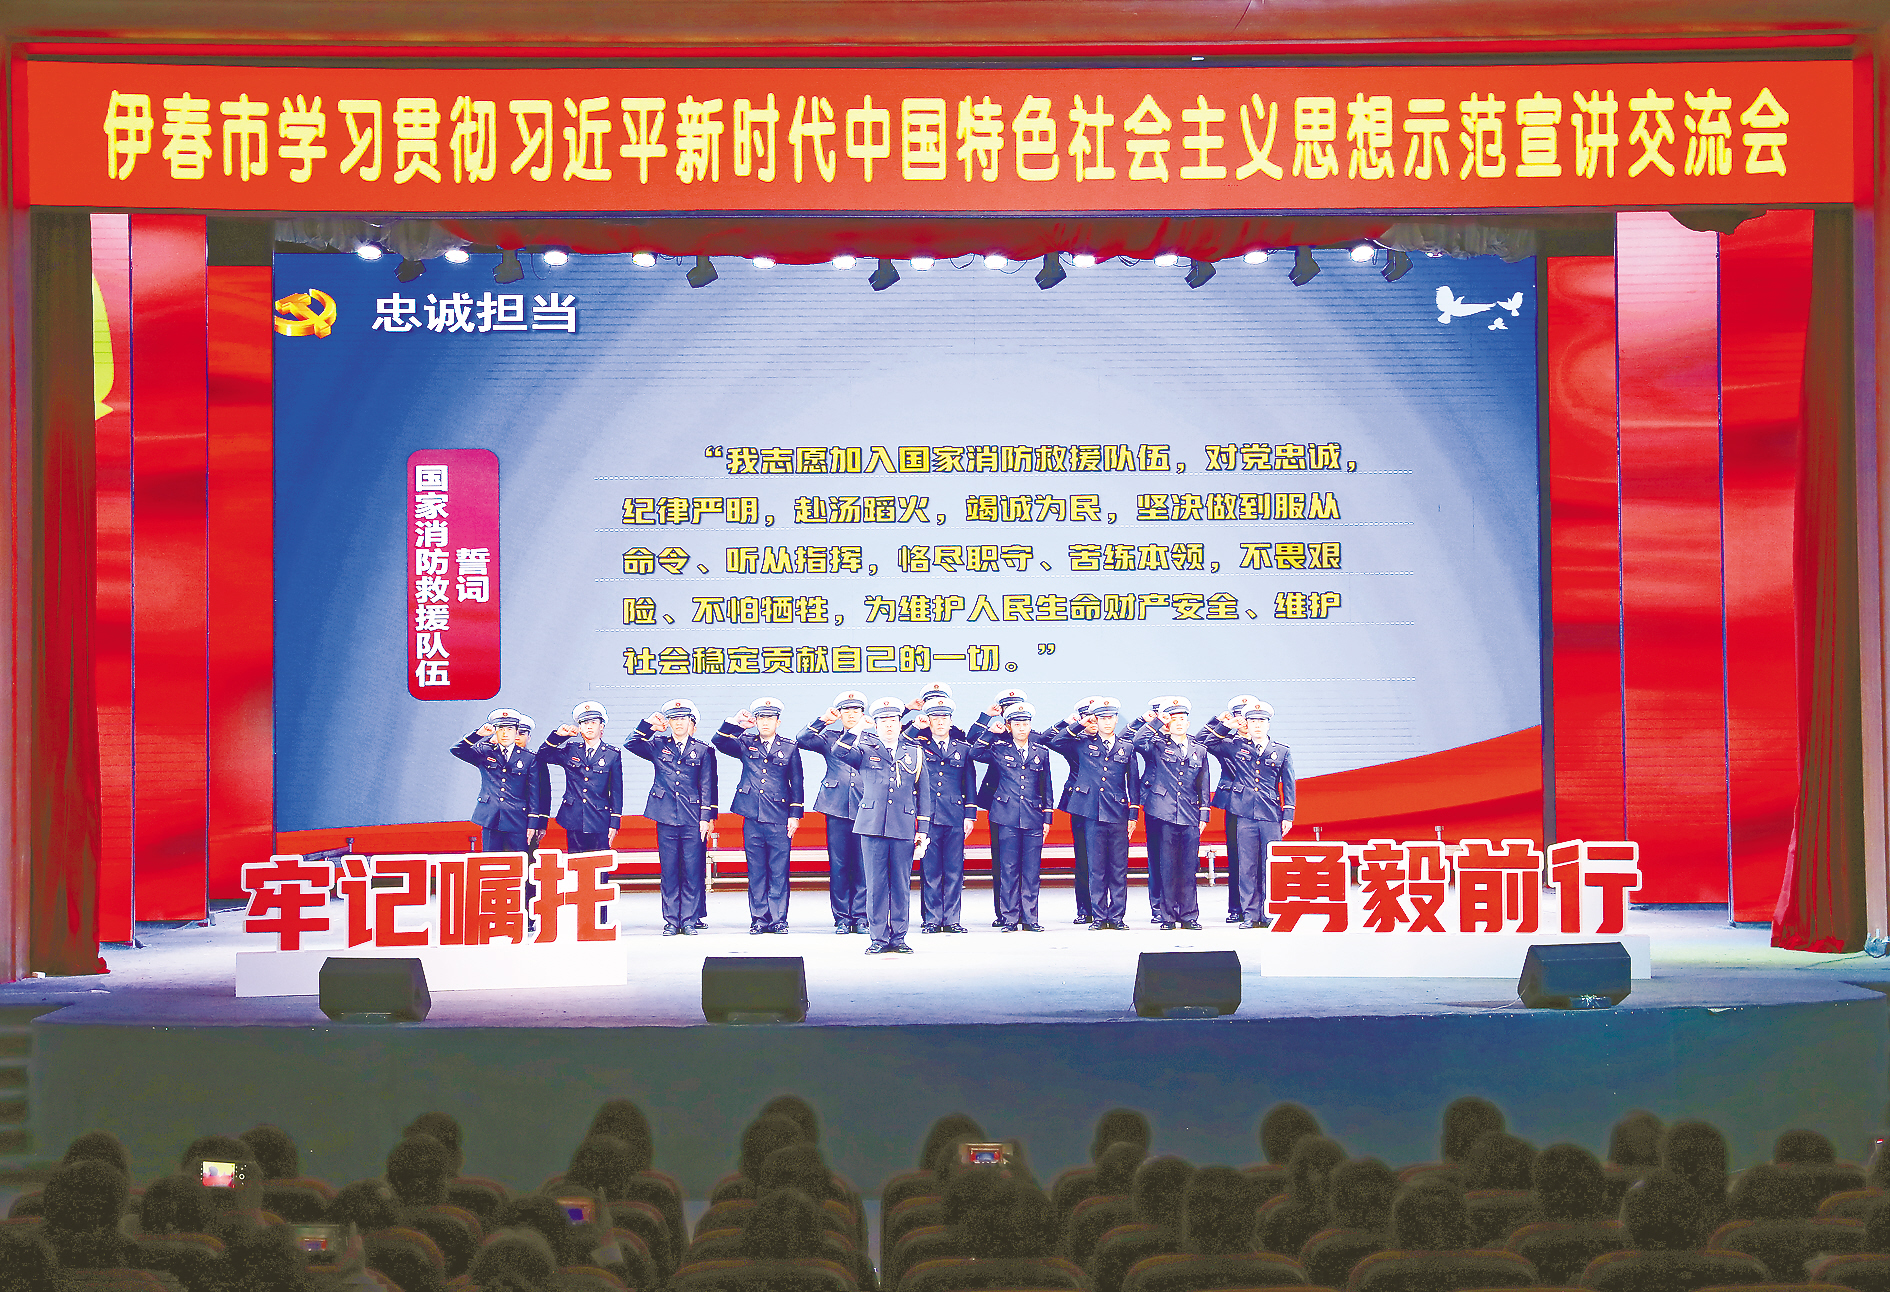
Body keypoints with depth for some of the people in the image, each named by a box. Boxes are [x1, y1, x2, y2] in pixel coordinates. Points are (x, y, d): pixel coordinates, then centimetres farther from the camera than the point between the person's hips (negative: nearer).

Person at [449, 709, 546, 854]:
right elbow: (457, 750, -3)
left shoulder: (528, 758, 6)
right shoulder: (485, 753, 9)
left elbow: (534, 793, 6)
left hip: (517, 820, -1)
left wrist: (532, 824, 1)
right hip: (490, 819, 1)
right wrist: (478, 734, -14)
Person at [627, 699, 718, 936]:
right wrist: (648, 724, -7)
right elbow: (633, 745, 2)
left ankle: (690, 920, 4)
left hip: (693, 818, -1)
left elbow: (707, 786, 5)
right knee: (669, 871, 2)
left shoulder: (702, 751, 7)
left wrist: (706, 817, -2)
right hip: (666, 818, 1)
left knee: (692, 871, -2)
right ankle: (671, 921, 7)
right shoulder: (658, 746, 11)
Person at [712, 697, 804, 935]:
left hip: (779, 819, -1)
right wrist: (736, 723, -13)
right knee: (756, 871, 4)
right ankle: (759, 919, 9)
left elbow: (796, 784, 8)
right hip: (752, 817, 1)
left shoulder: (790, 748, 7)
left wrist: (795, 815, 2)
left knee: (779, 871, -1)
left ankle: (778, 919, 4)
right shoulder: (745, 744, 9)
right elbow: (719, 742, -2)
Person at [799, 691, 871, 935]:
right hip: (837, 808, 0)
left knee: (863, 866, -1)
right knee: (838, 865, 1)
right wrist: (823, 720, -12)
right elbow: (803, 740, -2)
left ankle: (861, 917, 6)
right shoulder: (829, 737, 10)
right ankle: (842, 918, 7)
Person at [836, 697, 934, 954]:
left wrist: (923, 832, 8)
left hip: (904, 829, 1)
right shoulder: (865, 750, 9)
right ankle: (878, 937, 5)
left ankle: (898, 937, 10)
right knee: (876, 884, -1)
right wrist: (856, 730, -18)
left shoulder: (915, 753, 13)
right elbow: (839, 752, -10)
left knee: (901, 885, 3)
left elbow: (924, 795, 13)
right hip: (872, 827, -1)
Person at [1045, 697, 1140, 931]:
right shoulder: (1083, 743, 8)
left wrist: (1133, 814, 6)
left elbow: (1133, 782, 11)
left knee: (1119, 868, 1)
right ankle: (1098, 916, 7)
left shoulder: (1127, 746, 10)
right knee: (1096, 868, 1)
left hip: (1118, 813, 1)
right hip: (1092, 813, -1)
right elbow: (1055, 741, 3)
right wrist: (1079, 725, -1)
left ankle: (1117, 916, 7)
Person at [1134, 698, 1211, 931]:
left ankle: (1189, 916, 8)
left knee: (1188, 868, 2)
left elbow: (1203, 785, 17)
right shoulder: (1158, 746, 6)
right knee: (1167, 867, -1)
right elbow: (1139, 742, -15)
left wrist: (1204, 814, 11)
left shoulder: (1199, 750, 15)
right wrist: (1157, 723, -14)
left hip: (1190, 816, 2)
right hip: (1165, 815, -2)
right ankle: (1168, 916, 4)